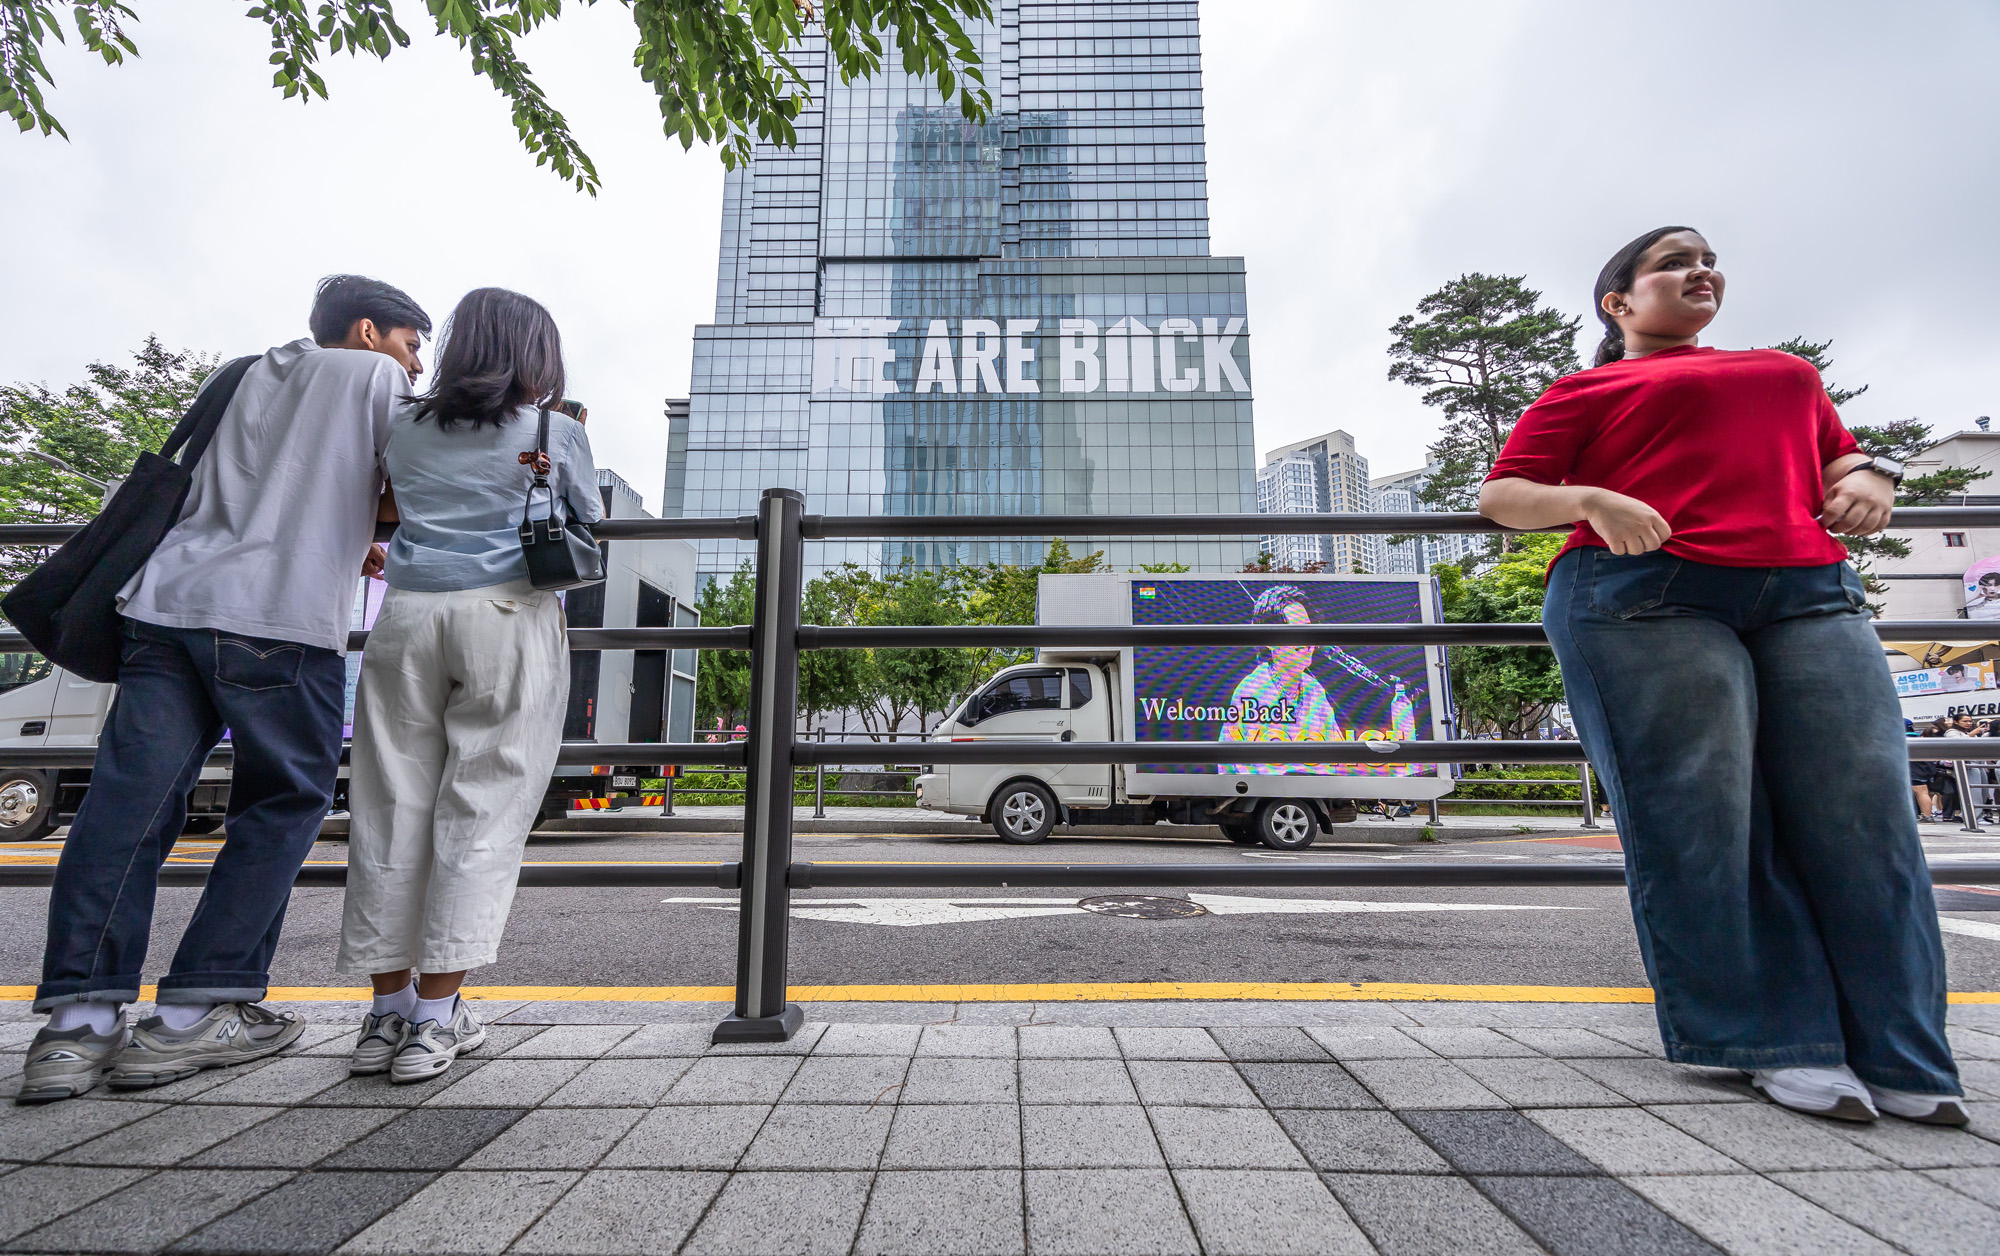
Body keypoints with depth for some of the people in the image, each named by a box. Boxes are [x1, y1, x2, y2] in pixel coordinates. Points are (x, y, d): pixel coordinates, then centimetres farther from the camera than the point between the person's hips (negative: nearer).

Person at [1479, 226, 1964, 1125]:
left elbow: (1840, 452, 36)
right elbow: (1500, 495, 6)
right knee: (1700, 821, -9)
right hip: (1646, 598, -5)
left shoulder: (1787, 372, 32)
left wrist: (1871, 476, 11)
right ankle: (1782, 1046, 1)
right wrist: (1591, 500, -14)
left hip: (1811, 593, 5)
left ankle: (1899, 1055, 8)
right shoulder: (1586, 391, 14)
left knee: (1862, 811, -3)